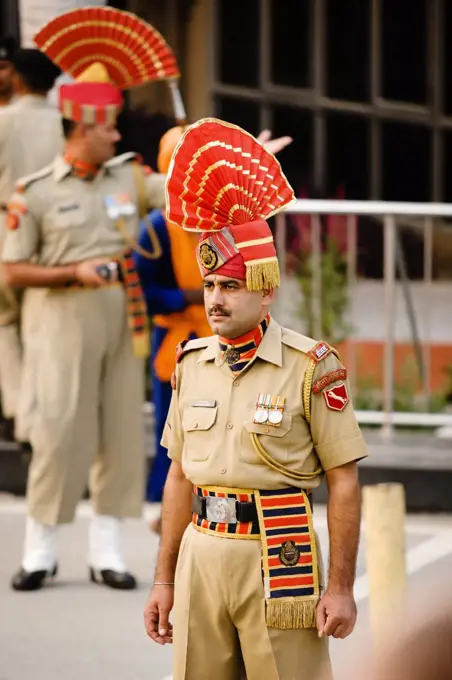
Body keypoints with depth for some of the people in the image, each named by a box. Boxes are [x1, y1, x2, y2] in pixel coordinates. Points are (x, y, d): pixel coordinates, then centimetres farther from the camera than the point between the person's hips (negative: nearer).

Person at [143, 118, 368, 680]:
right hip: (202, 555, 5)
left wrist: (341, 587, -9)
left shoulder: (311, 366, -7)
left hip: (279, 559, -5)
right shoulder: (191, 364, 9)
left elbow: (343, 482, -6)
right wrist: (164, 580, 14)